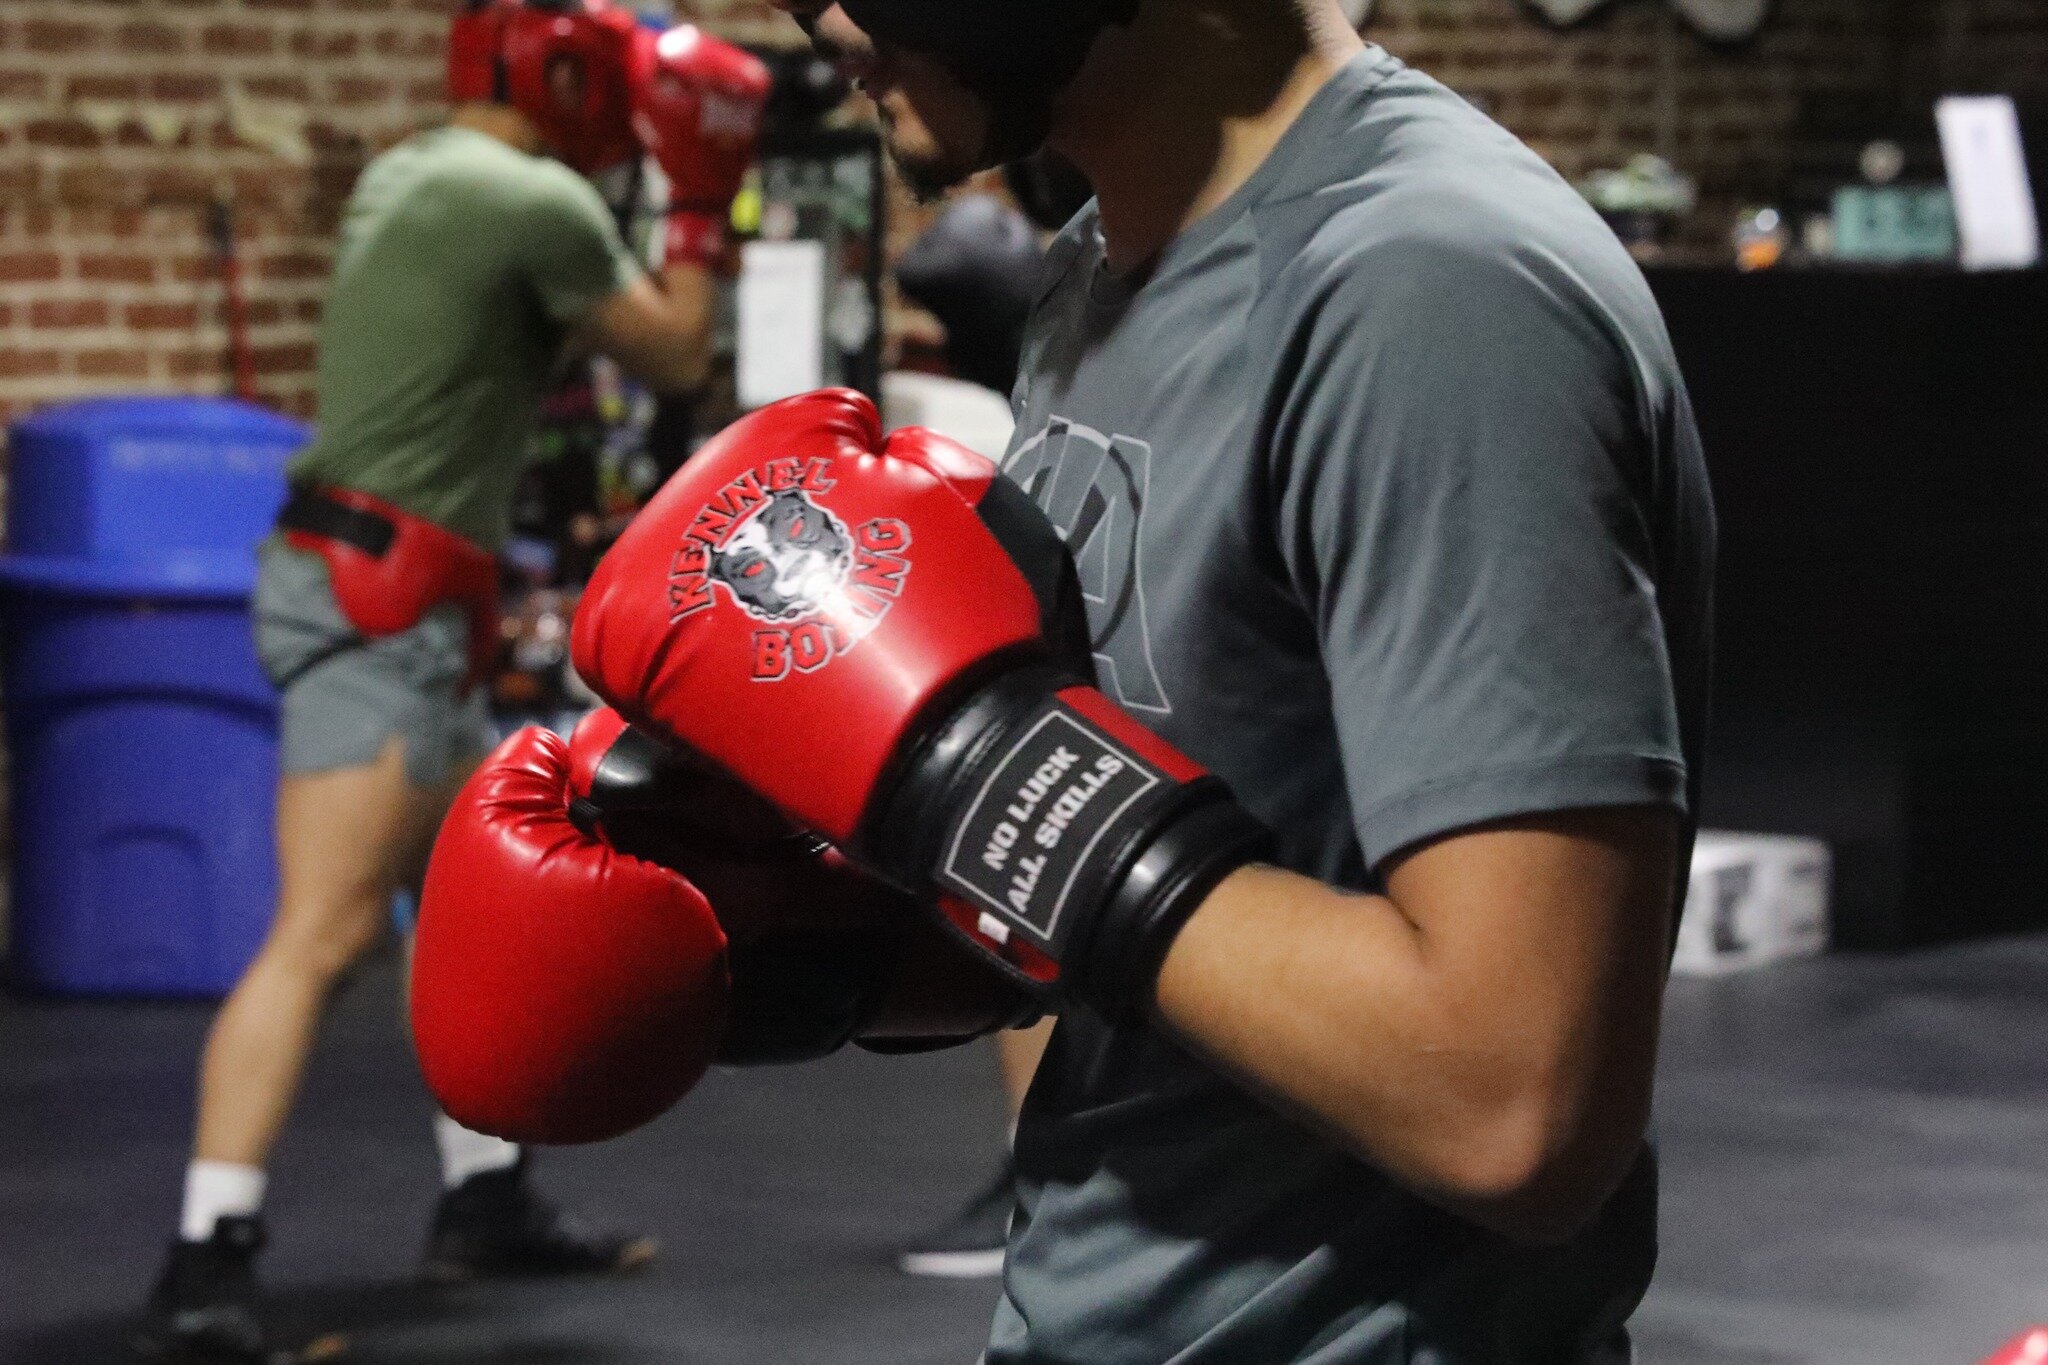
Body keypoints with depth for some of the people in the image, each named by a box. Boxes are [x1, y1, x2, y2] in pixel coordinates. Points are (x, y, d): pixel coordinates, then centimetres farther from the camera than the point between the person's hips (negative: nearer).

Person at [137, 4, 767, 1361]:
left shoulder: (408, 176, 13)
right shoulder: (540, 202, -12)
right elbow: (677, 357, 1)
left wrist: (643, 182, 22)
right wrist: (704, 201, 12)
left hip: (375, 594, 10)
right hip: (379, 605, -10)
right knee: (322, 935, -17)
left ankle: (488, 1199, 30)